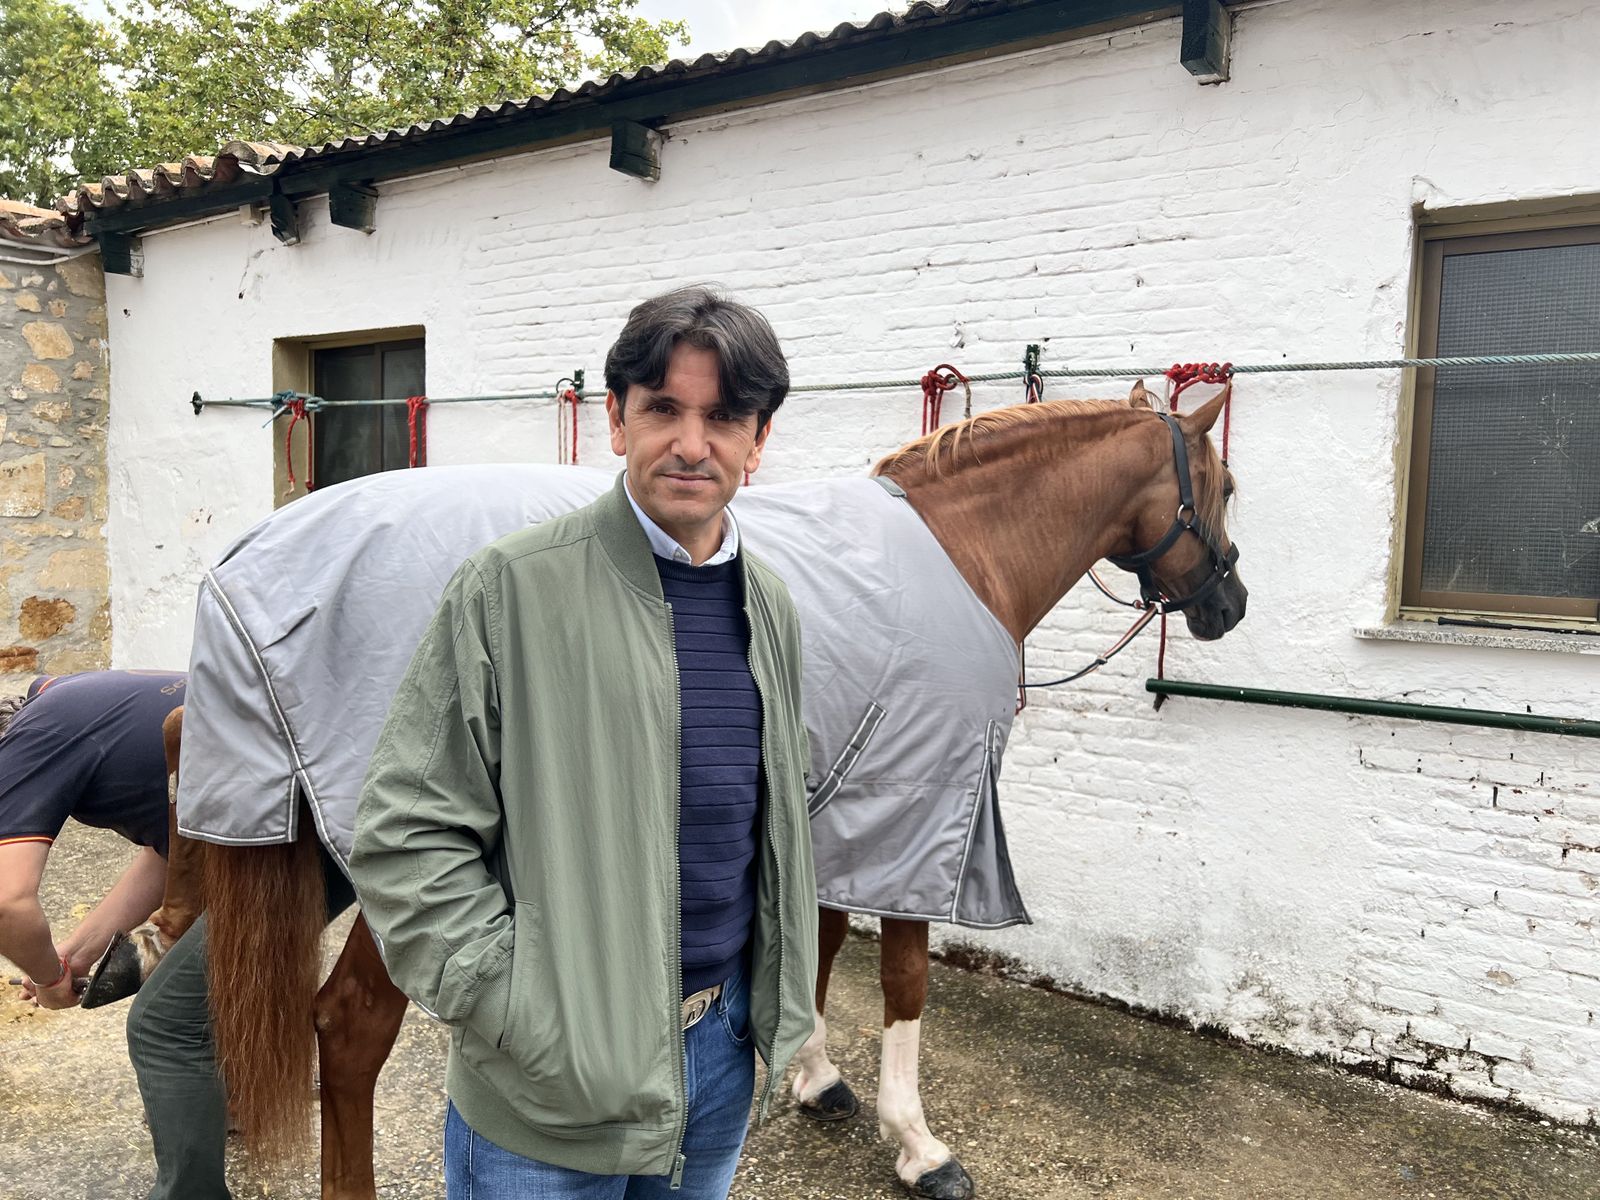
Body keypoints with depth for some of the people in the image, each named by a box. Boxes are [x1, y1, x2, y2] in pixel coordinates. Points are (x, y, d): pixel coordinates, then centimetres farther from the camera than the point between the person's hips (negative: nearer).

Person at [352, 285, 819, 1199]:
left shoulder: (771, 607, 2)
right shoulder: (513, 588, -16)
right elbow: (408, 832, -15)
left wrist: (782, 998, 9)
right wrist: (523, 1018, -17)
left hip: (725, 1047, 5)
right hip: (550, 1083, -5)